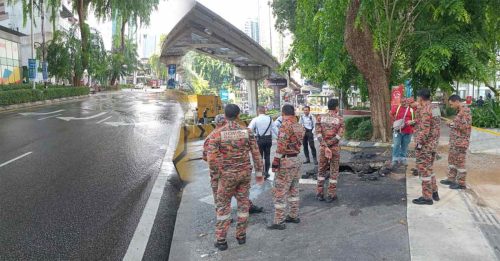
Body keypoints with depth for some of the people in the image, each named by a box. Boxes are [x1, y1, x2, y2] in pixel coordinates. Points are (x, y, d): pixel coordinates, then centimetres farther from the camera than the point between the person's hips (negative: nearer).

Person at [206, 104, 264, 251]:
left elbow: (211, 159, -17)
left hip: (227, 174, -2)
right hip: (245, 173, 2)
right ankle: (241, 236, 25)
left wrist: (218, 171, 2)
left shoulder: (217, 134, -12)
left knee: (223, 206, 11)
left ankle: (221, 240, 15)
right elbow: (256, 154, -2)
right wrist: (259, 172, 8)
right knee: (243, 204, 16)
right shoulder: (247, 132, -5)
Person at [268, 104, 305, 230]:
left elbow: (281, 146, -20)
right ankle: (294, 216, 27)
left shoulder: (285, 125, -16)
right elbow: (298, 143, 9)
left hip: (286, 161, -8)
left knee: (279, 192, -3)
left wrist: (275, 162, -16)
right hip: (296, 160, 9)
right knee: (293, 190, 18)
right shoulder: (299, 126, 8)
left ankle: (278, 222, 1)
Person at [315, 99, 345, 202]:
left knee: (321, 170, 14)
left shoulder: (320, 117, -1)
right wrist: (329, 145, -11)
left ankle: (320, 193, 13)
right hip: (335, 148, -2)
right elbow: (339, 136, -15)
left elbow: (318, 134, -10)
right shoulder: (340, 119, -6)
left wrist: (325, 147, -13)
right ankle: (331, 195, 10)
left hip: (322, 148, 2)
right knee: (334, 171, 8)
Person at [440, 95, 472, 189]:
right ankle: (451, 179, 28)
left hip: (461, 142, -10)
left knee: (459, 162, -2)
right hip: (454, 141, 10)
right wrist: (452, 124, 6)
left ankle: (461, 183, 7)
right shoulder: (460, 111, 13)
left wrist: (454, 124, -12)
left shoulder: (465, 111, -17)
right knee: (452, 160, 17)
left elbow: (465, 126, -23)